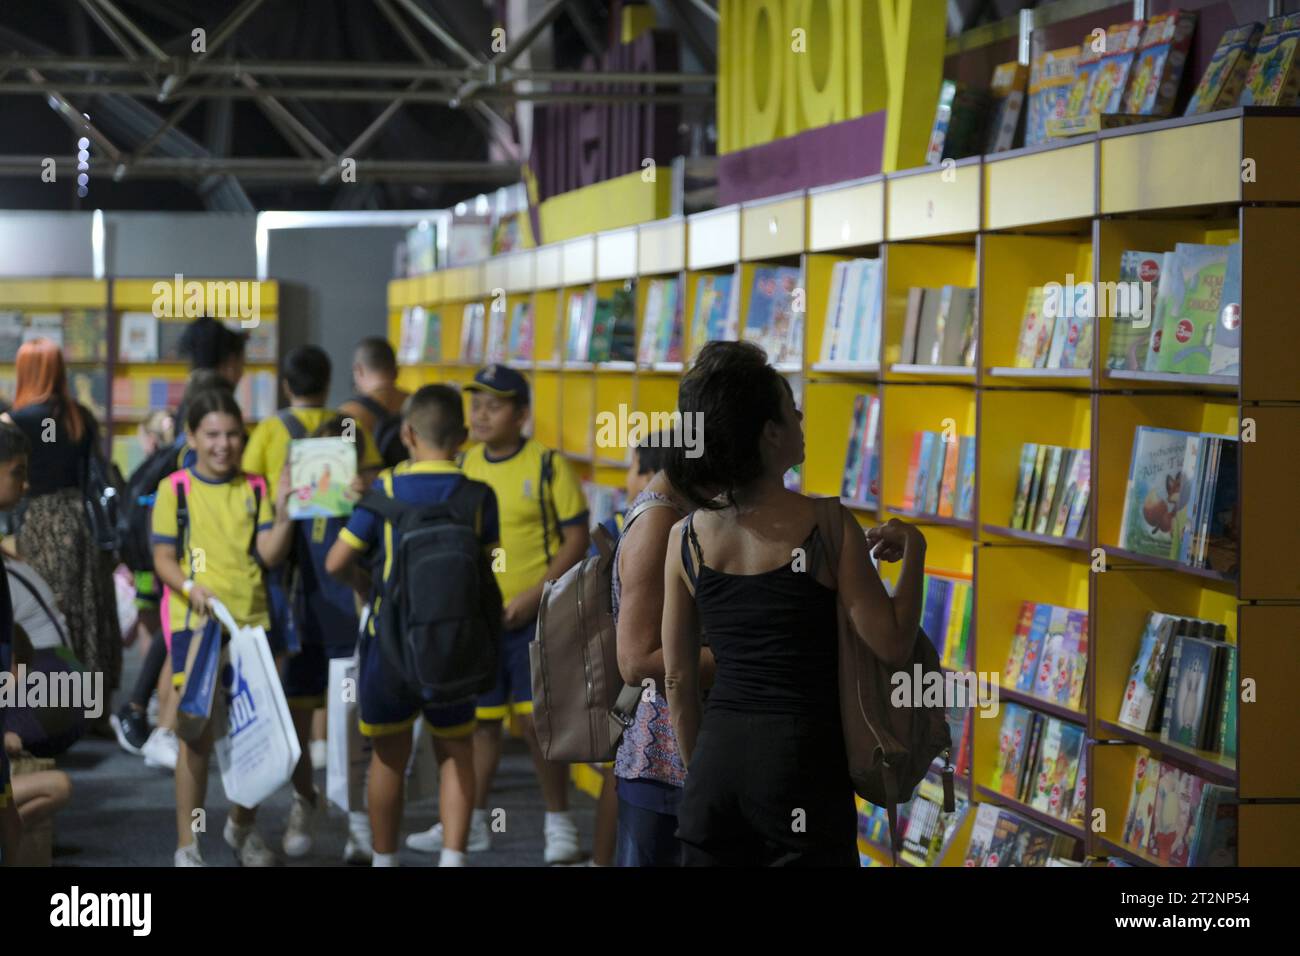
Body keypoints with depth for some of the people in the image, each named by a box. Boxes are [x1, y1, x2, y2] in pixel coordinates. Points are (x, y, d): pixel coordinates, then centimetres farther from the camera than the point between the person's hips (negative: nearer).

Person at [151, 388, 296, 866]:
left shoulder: (254, 489, 8)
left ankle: (242, 827, 31)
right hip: (195, 623, -3)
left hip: (251, 620, 4)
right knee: (198, 733, -4)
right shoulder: (174, 490, 0)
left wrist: (285, 514, -15)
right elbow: (163, 558, -1)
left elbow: (270, 554, 1)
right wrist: (191, 588, -19)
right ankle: (187, 846, 6)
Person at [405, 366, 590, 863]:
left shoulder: (548, 465, -8)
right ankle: (471, 822, 23)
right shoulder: (464, 466, 6)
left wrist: (536, 594, -16)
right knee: (481, 719, 12)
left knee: (538, 719, -5)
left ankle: (558, 824, 10)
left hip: (533, 617, -5)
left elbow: (577, 537, -8)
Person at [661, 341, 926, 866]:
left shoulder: (685, 536, 2)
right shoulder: (827, 525, -10)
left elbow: (677, 680, 7)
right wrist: (912, 551, 5)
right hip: (800, 758, -4)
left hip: (716, 759, 4)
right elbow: (892, 645, -8)